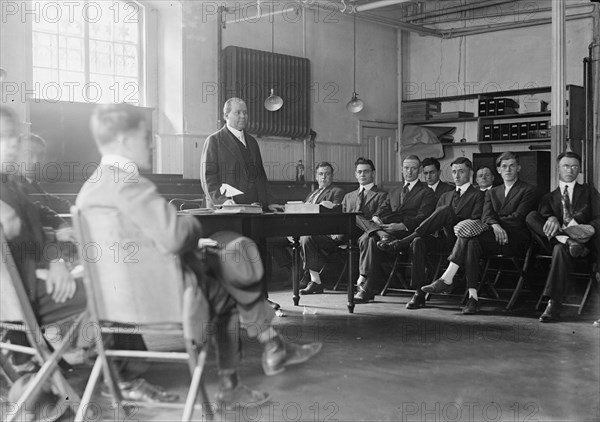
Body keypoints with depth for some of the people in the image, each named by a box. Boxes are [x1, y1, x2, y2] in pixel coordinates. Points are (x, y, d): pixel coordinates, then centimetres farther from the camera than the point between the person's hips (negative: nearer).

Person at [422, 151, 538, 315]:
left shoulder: (528, 190, 8)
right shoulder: (492, 193, 24)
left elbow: (518, 218, -6)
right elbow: (486, 216, 5)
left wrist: (496, 221, -5)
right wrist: (495, 225, -16)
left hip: (516, 240, -4)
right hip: (495, 236, 5)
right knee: (472, 244, -32)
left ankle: (447, 280, -29)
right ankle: (473, 298, -35)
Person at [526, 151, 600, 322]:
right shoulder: (549, 198, 25)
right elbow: (543, 215, 1)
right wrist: (551, 219, -26)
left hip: (584, 238, -2)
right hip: (557, 237, 2)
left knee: (560, 249, -40)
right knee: (531, 216, -23)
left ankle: (554, 303, -44)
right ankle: (566, 240, -36)